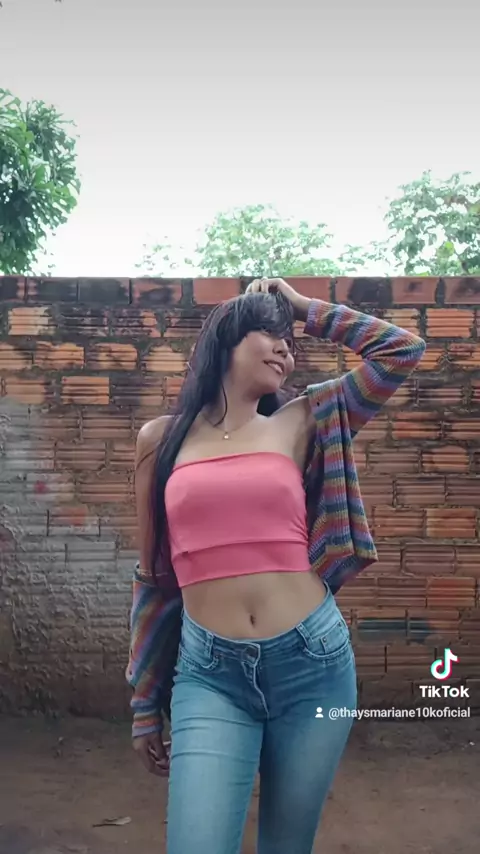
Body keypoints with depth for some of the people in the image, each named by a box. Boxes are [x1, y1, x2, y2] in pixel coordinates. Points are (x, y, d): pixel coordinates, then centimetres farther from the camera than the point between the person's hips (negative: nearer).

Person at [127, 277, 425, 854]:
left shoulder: (299, 424, 5)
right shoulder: (161, 438, 5)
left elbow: (402, 350, 5)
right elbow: (154, 573, 9)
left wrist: (306, 308, 10)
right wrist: (144, 702, 12)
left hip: (313, 660, 1)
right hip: (209, 671, -1)